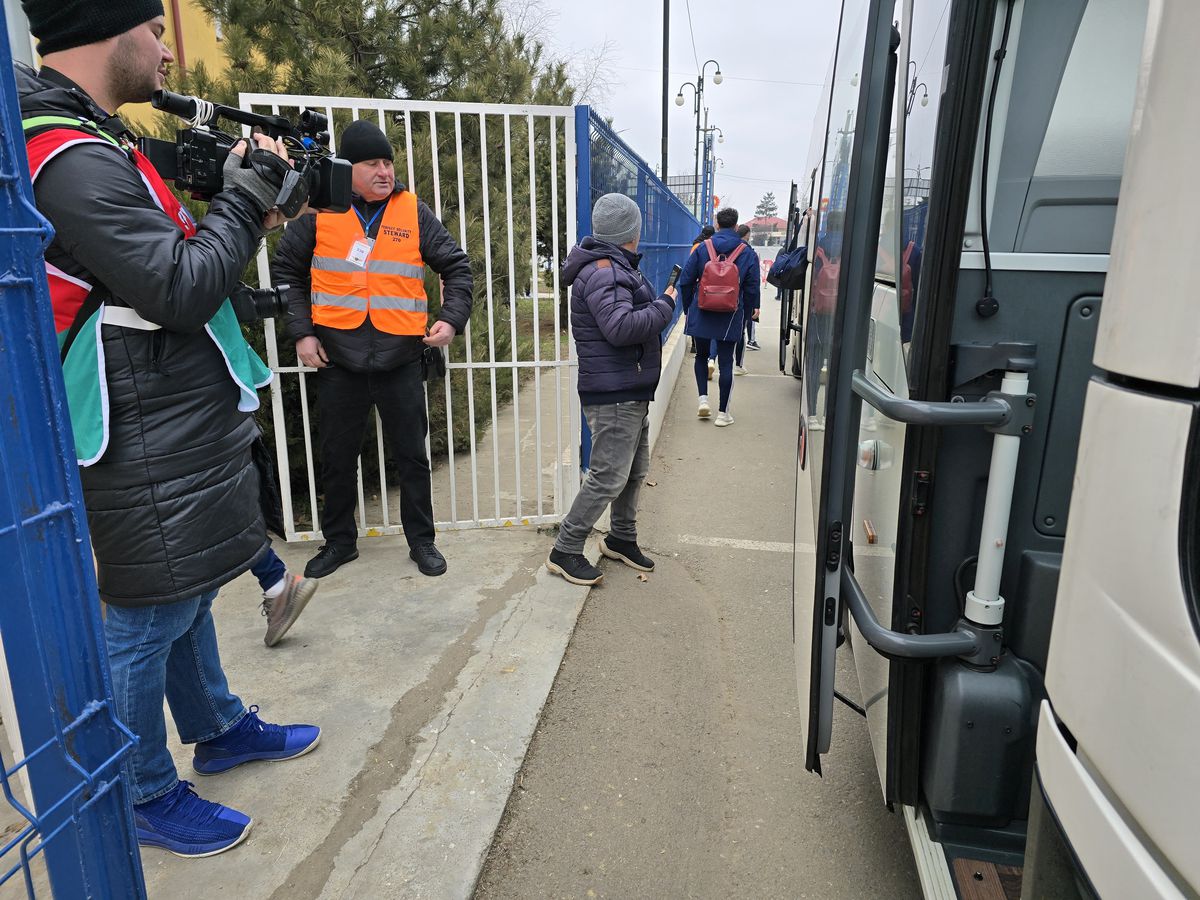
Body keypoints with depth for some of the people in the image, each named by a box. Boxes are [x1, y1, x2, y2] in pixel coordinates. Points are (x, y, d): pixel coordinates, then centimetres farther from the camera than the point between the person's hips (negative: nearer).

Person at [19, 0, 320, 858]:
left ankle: (220, 729, 41)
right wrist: (247, 195, -13)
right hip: (147, 444, -10)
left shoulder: (92, 145, 13)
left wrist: (243, 210, 5)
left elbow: (163, 259, 16)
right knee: (148, 619, 4)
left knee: (186, 593, 21)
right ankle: (147, 796, 25)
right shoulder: (75, 160, -20)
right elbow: (181, 291, -24)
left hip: (179, 427, 10)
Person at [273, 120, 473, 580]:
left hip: (400, 358, 0)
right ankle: (339, 541, 30)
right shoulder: (320, 211, 2)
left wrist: (452, 318, -6)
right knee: (337, 457, 11)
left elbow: (457, 266, 8)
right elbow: (286, 271, 9)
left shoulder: (414, 212, 2)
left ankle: (422, 541, 24)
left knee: (412, 456, 8)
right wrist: (302, 332, -1)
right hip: (338, 359, 1)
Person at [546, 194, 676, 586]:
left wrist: (659, 303, 7)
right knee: (609, 476, -7)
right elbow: (621, 327, -29)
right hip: (614, 395, -11)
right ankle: (565, 551, 5)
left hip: (631, 392, 11)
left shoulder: (613, 266, 17)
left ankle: (621, 538, 35)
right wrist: (665, 305, -18)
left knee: (635, 470, 19)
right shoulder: (603, 271, -18)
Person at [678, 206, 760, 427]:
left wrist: (688, 307, 12)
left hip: (701, 314, 0)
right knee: (726, 362, 5)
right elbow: (751, 288, 1)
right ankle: (723, 413, 8)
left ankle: (703, 399, 8)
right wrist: (747, 313, 14)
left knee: (701, 356, 19)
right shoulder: (748, 253, 0)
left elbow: (686, 281, -1)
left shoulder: (703, 248, -2)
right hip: (730, 317, 0)